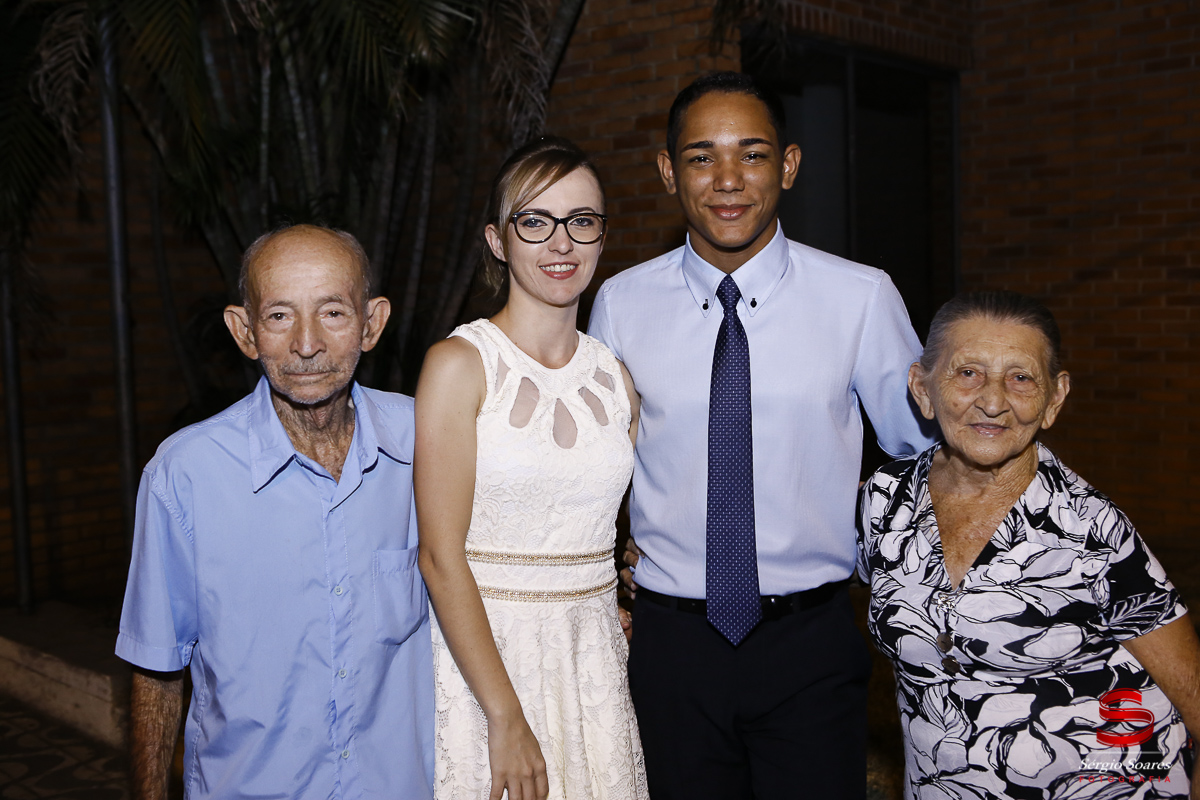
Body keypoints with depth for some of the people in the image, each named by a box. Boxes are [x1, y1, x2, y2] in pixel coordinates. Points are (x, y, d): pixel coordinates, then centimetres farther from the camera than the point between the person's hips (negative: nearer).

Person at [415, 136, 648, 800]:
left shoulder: (615, 378, 4)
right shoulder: (459, 364, -10)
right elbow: (441, 557, -14)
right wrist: (507, 717, -15)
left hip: (595, 664, 5)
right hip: (482, 652, -4)